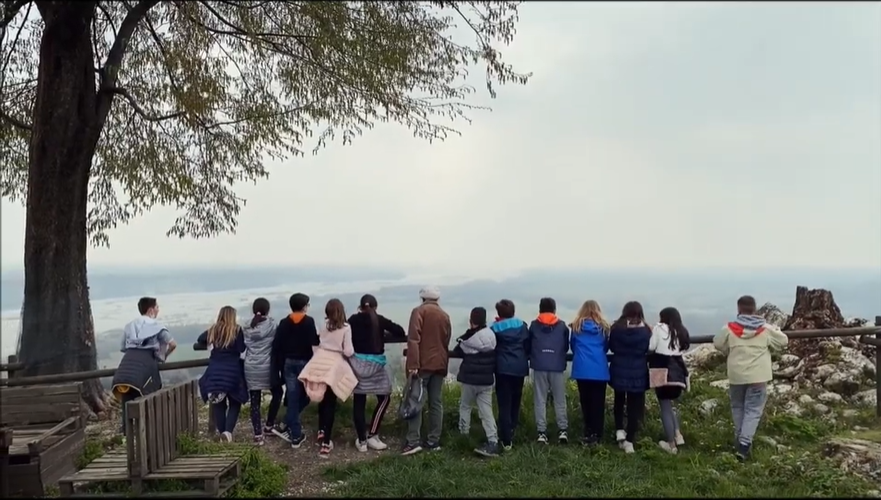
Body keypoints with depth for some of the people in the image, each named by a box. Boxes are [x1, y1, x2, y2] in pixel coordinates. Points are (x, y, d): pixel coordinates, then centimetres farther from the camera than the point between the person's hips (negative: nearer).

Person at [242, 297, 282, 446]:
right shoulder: (272, 324, -7)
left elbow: (244, 346, 5)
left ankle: (257, 435, 4)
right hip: (267, 367, -2)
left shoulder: (248, 326, 2)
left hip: (251, 368, 3)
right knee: (277, 393, 21)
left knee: (255, 401, 5)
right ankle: (269, 426, 22)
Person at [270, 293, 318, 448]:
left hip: (288, 363, 4)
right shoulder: (309, 321, -6)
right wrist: (319, 336, 3)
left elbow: (276, 346, 2)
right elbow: (314, 342, -17)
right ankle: (289, 426, 9)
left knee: (292, 397, 5)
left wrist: (277, 368, 6)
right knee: (303, 395, 13)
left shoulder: (284, 323, 5)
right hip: (304, 362, -4)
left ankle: (295, 434, 6)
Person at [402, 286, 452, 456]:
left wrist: (413, 363, -18)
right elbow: (446, 341, 13)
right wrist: (443, 361, 17)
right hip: (439, 363, 5)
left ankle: (413, 441, -11)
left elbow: (413, 339, -14)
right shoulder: (445, 315, 13)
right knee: (436, 402, 7)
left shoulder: (419, 311, -4)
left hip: (423, 363, -5)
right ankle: (434, 441, 9)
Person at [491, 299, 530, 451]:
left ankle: (506, 440, -7)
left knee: (504, 404, -3)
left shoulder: (495, 328, -4)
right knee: (515, 402, 19)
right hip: (520, 367, 3)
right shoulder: (522, 325, 3)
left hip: (503, 368, -3)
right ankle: (511, 433, 28)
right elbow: (528, 346, 4)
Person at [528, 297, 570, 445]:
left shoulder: (534, 325, 3)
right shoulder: (562, 325, 4)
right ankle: (563, 430, 3)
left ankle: (541, 432, 1)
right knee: (559, 400, 8)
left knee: (540, 400, 3)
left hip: (539, 367, 0)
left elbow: (528, 346, 10)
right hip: (557, 367, 0)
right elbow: (566, 346, 13)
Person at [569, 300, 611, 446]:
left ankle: (589, 433, 10)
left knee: (585, 401, 8)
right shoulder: (603, 327, 6)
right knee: (598, 402, 3)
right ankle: (596, 434, 2)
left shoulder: (576, 326, 4)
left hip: (582, 369, 0)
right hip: (600, 369, 0)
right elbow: (606, 347, 17)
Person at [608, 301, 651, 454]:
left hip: (619, 370, 1)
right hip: (638, 373, -1)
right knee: (635, 406, 6)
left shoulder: (616, 328, -6)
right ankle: (629, 441, 5)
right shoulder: (646, 330, -9)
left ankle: (619, 430, 13)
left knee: (619, 401, 23)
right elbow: (649, 351, 1)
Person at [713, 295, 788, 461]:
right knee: (753, 410, 1)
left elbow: (717, 343, 8)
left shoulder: (730, 328, -4)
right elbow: (783, 341, 9)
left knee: (738, 408, 17)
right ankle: (744, 444, -10)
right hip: (757, 376, -1)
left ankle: (740, 440, 24)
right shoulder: (765, 328, -4)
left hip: (736, 376, 1)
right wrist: (775, 330, 27)